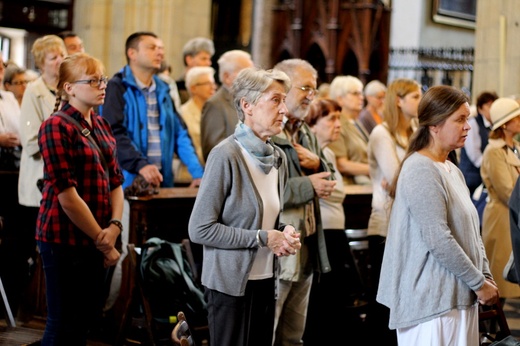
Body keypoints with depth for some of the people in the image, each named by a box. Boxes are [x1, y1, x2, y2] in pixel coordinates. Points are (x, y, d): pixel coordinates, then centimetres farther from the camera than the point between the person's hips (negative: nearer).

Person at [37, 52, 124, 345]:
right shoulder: (57, 127, -12)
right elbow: (66, 194, -17)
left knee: (88, 319, 12)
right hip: (66, 239, -7)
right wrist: (103, 242, -13)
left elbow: (116, 181, 12)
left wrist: (115, 225, -6)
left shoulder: (101, 125, 11)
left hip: (97, 240, 7)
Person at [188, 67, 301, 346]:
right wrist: (262, 239, -16)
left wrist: (284, 234, -1)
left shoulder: (278, 157, 7)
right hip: (231, 283, -7)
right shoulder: (226, 156, -14)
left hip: (266, 280, 7)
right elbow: (200, 229, -16)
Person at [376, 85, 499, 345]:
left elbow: (471, 231, 17)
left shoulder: (452, 170, 15)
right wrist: (479, 283, -13)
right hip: (433, 300, -9)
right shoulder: (421, 170, -14)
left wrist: (486, 276, 5)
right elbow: (439, 241, -20)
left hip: (460, 296, 9)